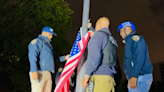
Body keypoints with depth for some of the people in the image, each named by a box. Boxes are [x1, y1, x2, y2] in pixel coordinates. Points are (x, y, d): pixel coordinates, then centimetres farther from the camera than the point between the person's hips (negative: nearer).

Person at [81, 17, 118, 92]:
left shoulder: (98, 34, 1)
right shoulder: (112, 40, 24)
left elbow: (94, 55, -12)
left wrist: (87, 75, -13)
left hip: (99, 77, -8)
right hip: (110, 78, 8)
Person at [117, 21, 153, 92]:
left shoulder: (135, 38, -1)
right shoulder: (130, 41, 26)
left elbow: (140, 57, -16)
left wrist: (134, 76, -24)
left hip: (141, 77, -9)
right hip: (137, 78, 9)